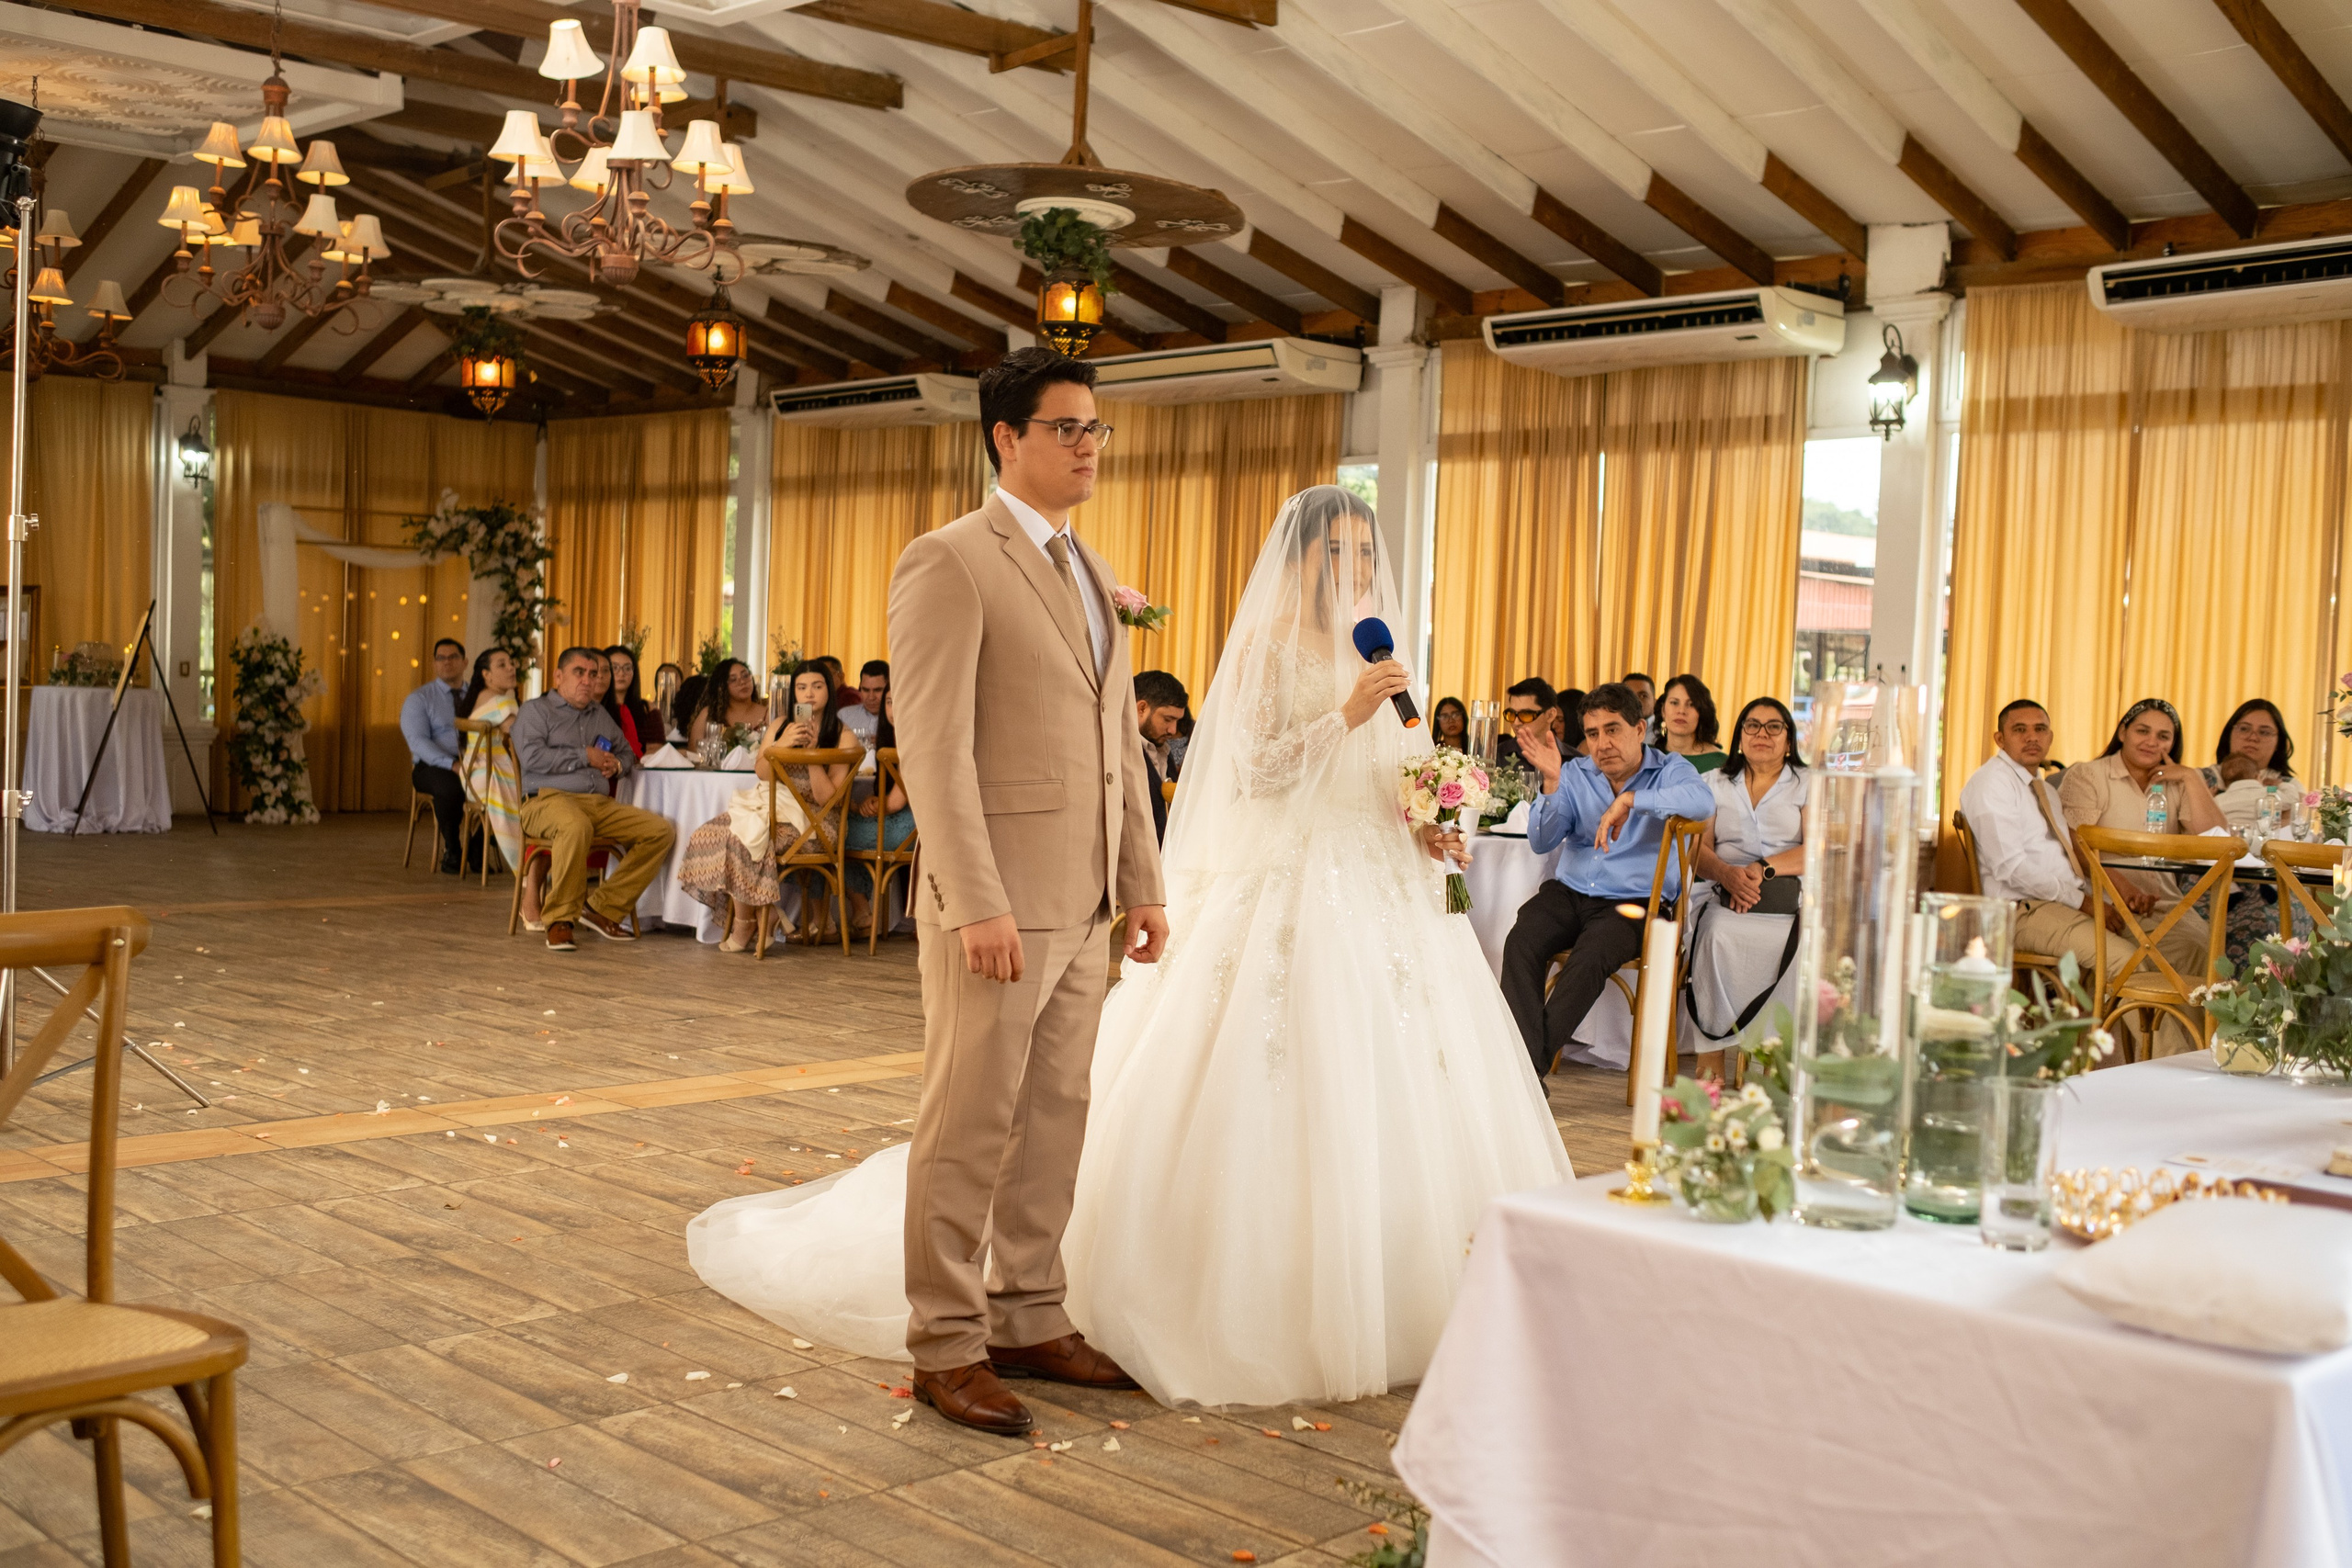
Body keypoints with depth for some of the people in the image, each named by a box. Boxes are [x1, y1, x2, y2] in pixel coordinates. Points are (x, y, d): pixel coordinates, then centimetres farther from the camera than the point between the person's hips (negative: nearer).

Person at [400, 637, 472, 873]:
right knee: (451, 787, -38)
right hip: (432, 767, -3)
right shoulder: (418, 699, 4)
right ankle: (451, 852, -18)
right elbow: (418, 741, -9)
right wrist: (453, 764, -25)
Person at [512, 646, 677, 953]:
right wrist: (586, 757, -4)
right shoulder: (536, 710, 9)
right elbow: (532, 757, -9)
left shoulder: (600, 715, 27)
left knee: (662, 832, -13)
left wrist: (617, 764, 10)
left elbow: (627, 754, 36)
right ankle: (559, 920, -28)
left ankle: (604, 909, -11)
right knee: (576, 827, -42)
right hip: (549, 798, -7)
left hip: (600, 804, 7)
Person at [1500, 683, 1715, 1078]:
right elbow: (1541, 843, 2)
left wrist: (1629, 800, -31)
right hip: (1569, 893, 3)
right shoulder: (1575, 774, 10)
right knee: (1520, 942, -26)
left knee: (1590, 957, -32)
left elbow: (1703, 801, -25)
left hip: (1632, 902, -3)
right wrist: (1551, 783, -13)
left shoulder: (1669, 771, 0)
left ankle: (1533, 1065, -24)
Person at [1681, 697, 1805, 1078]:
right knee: (1716, 936, -33)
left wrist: (1762, 869, -15)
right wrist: (1727, 874, -14)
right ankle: (1710, 1059, -31)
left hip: (1789, 901, -1)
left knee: (1804, 948, -34)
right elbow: (1698, 848, 9)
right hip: (1725, 897, 1)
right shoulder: (1716, 783, 21)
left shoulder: (1808, 784, 15)